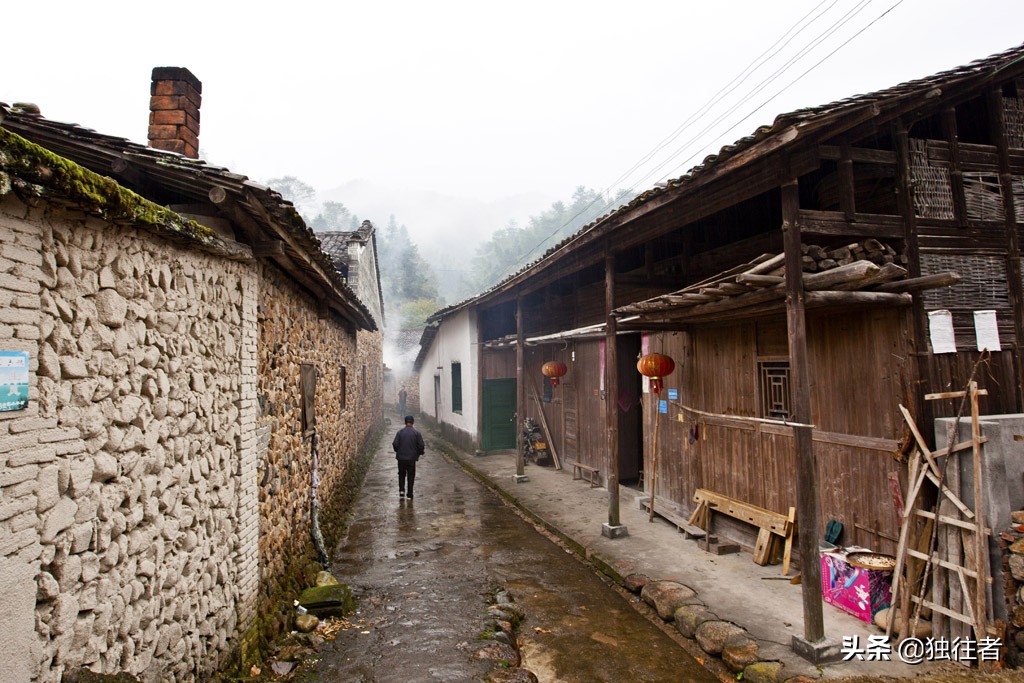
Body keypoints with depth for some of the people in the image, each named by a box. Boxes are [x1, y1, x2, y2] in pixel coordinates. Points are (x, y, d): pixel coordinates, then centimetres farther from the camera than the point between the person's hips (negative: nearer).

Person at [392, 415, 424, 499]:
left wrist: (398, 451, 12)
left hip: (401, 457, 1)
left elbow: (395, 444, -7)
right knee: (411, 476, 9)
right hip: (412, 458, -1)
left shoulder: (400, 432, -4)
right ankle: (409, 494, 10)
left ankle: (401, 490, 3)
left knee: (401, 474, 18)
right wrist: (419, 453, 11)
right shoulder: (416, 433, -6)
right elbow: (421, 445, -9)